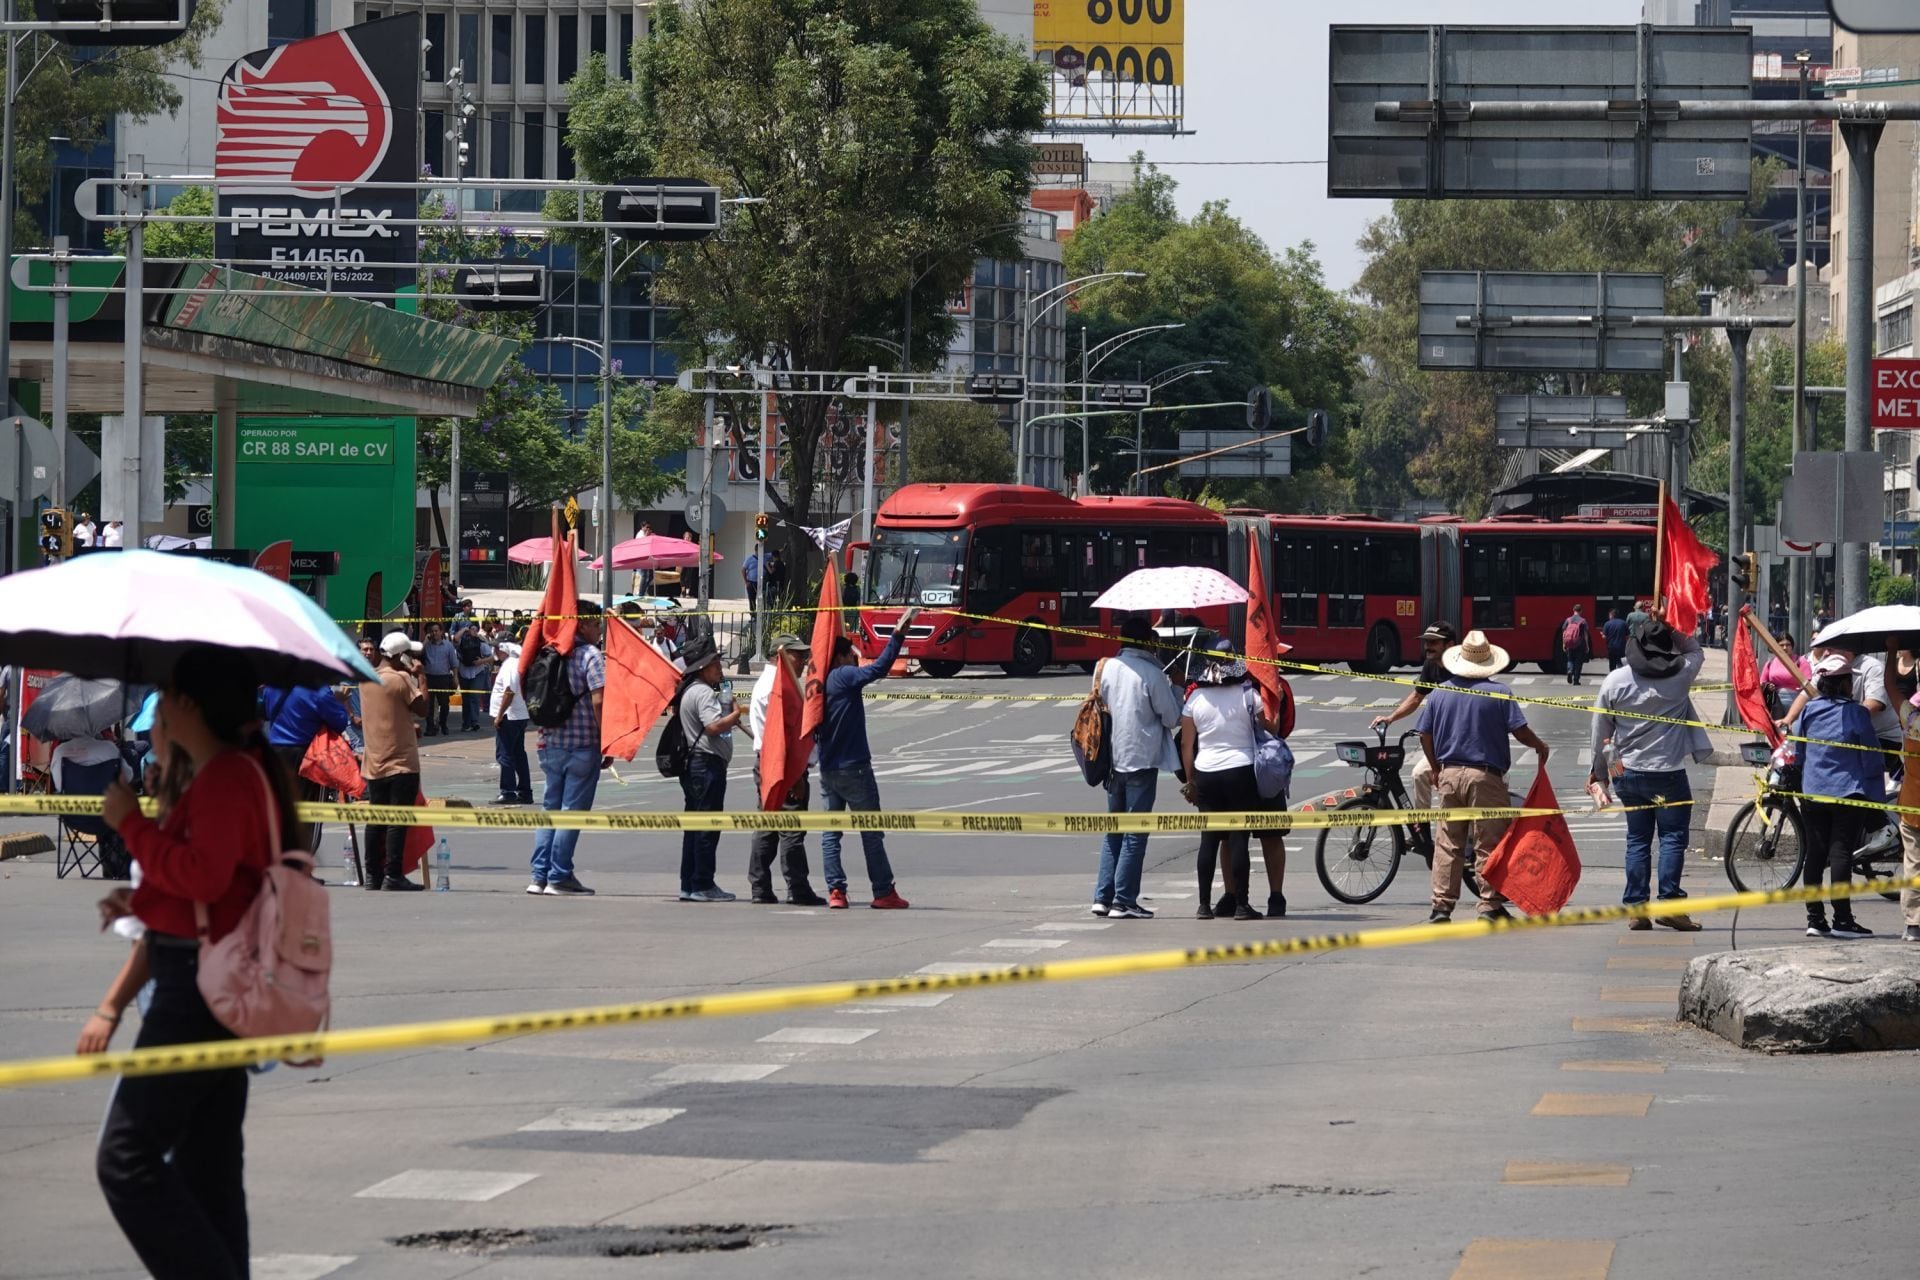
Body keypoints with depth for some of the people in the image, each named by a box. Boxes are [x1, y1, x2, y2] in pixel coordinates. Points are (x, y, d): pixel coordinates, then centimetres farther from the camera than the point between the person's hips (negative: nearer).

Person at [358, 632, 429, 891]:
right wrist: (419, 677, -1)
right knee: (398, 821, -5)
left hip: (374, 761, 7)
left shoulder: (366, 679, 8)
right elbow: (422, 707, -10)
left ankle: (372, 874, 10)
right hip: (402, 762, -7)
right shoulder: (400, 679, -14)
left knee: (376, 820, 10)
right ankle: (393, 874, -8)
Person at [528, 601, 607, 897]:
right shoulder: (591, 655, -10)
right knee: (572, 811, -1)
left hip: (552, 743, 6)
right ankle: (559, 878, 0)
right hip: (583, 746, -6)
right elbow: (597, 701, -20)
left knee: (550, 808, 13)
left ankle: (539, 876, 11)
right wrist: (606, 742, -13)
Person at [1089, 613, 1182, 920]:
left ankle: (1103, 896, 11)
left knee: (1113, 830, 15)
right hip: (1142, 759, -5)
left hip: (1112, 759, 5)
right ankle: (1124, 901, -1)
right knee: (1135, 833, 0)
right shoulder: (1152, 674, -13)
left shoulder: (1105, 667, 2)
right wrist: (1176, 687, 7)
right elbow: (1172, 718, -7)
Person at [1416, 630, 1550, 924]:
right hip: (1485, 775, -4)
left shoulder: (1441, 692, 6)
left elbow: (1425, 735, 9)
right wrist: (1540, 747, 14)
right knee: (1489, 844, 2)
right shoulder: (1498, 693, -6)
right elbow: (1520, 731, -7)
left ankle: (1442, 905, 5)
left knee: (1446, 844, 7)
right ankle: (1490, 905, 1)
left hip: (1448, 775, 4)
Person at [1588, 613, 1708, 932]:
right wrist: (1671, 627, 13)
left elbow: (1600, 734, 4)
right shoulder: (1681, 674, -6)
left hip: (1628, 773, 3)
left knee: (1637, 839, 10)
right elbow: (1695, 651, 19)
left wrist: (1599, 774, 14)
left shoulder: (1615, 681, -2)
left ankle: (1635, 906, 7)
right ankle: (1669, 902, -9)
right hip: (1669, 773, -3)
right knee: (1672, 835, 2)